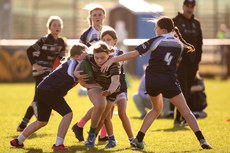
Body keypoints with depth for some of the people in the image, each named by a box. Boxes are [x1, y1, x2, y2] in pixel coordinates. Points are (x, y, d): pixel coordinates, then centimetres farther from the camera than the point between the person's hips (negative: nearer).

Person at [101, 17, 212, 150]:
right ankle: (201, 140, -7)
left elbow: (134, 54, -9)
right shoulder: (179, 44, 5)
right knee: (185, 111, 5)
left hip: (151, 80, 0)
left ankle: (139, 139, 17)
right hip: (169, 81, 0)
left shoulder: (156, 41, -3)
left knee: (156, 109, 23)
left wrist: (112, 60, -7)